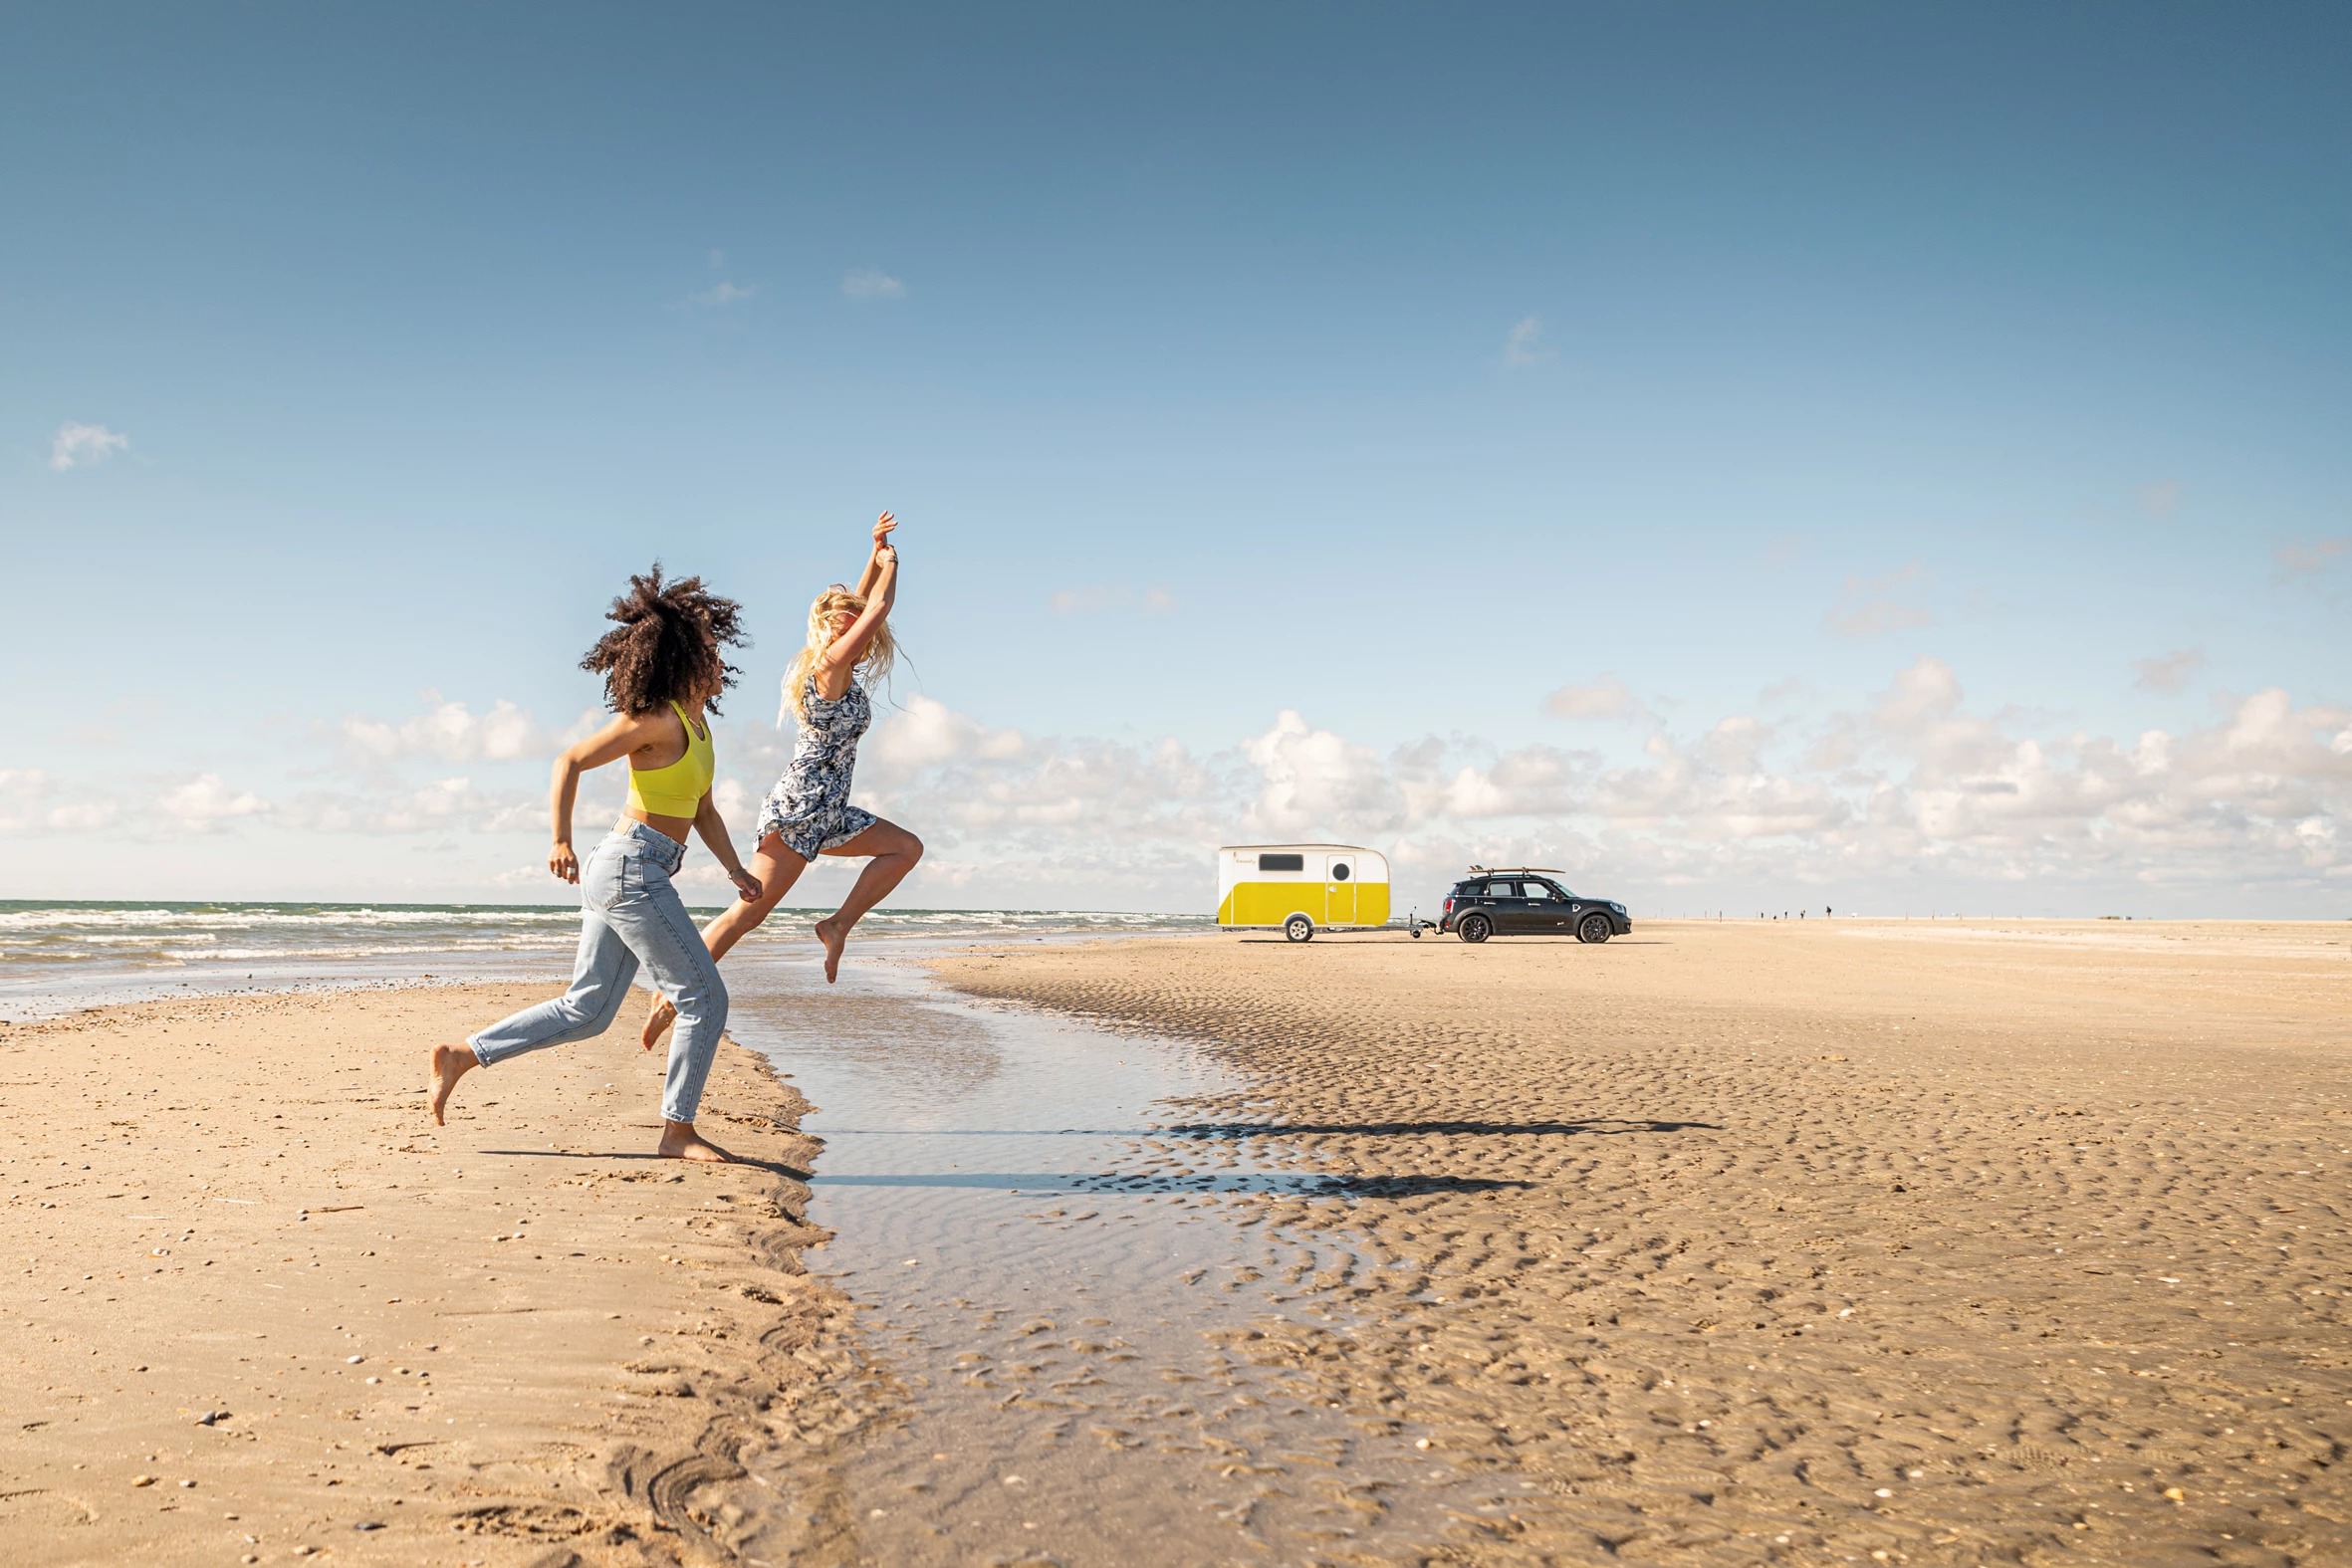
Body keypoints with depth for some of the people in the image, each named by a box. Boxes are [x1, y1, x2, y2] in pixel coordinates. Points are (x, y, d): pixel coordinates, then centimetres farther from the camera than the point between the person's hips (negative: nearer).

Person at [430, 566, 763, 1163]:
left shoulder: (696, 720, 14)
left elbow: (704, 811, 19)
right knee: (705, 1000, -4)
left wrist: (736, 871, 10)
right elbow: (571, 762, -13)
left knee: (586, 1011, 15)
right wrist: (561, 840, -22)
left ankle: (461, 1055, 21)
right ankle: (678, 1131, 5)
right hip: (633, 871, -9)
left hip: (623, 872, 9)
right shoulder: (655, 718, -13)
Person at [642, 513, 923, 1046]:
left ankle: (839, 924, 3)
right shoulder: (832, 667, -12)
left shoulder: (838, 669, 12)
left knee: (907, 848, 8)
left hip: (824, 814, 9)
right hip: (799, 810, -9)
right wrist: (890, 562, 5)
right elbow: (878, 608, -12)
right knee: (748, 912, -8)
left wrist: (876, 554, 22)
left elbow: (862, 604, 26)